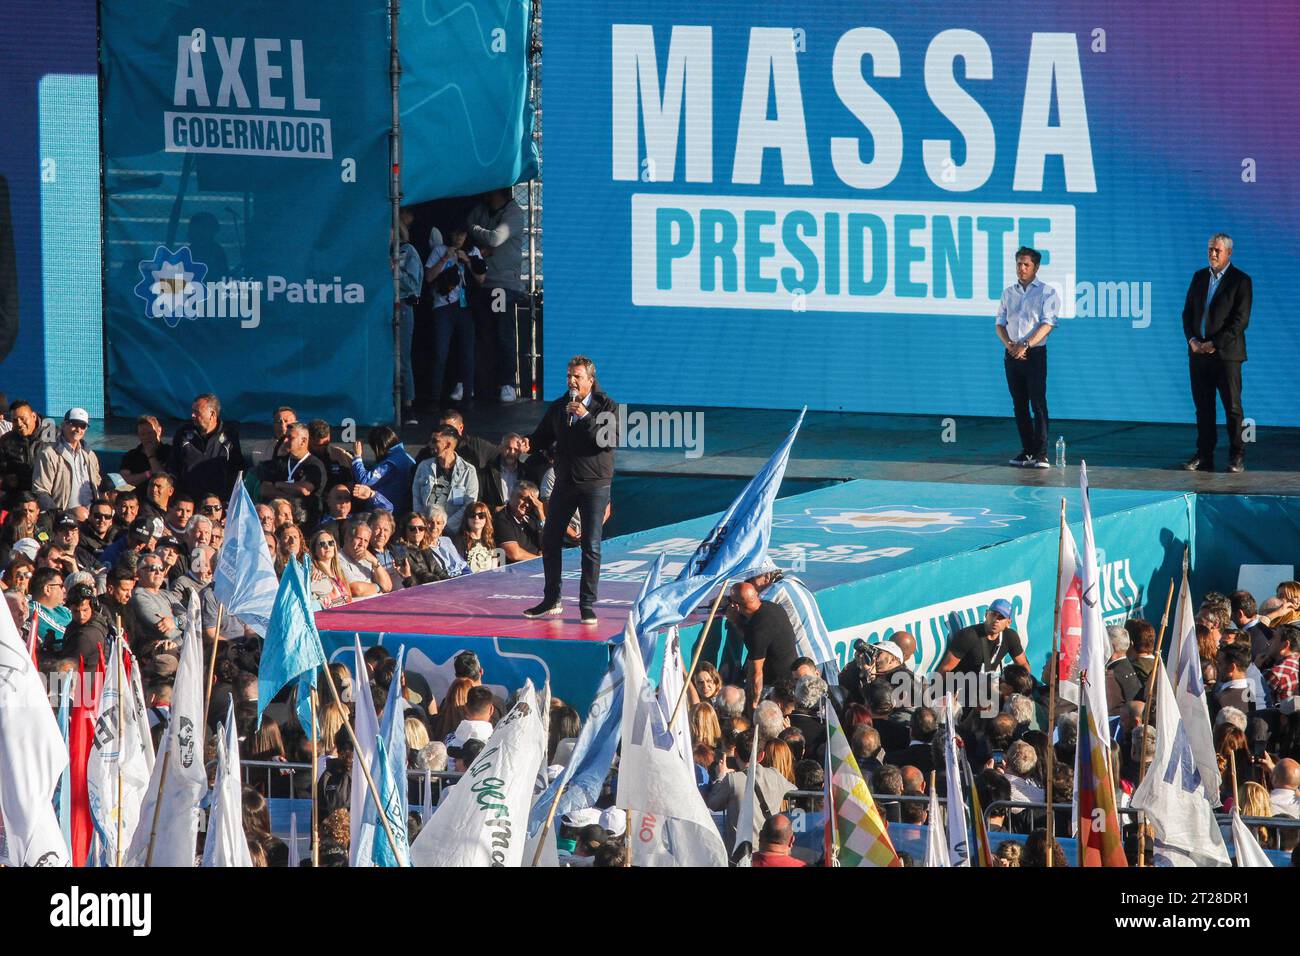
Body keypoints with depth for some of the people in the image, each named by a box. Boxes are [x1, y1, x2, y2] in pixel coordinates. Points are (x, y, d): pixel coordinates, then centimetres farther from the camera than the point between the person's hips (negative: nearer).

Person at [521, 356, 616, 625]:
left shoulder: (607, 407, -6)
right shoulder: (558, 407, 9)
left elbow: (612, 439, -19)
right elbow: (544, 434, 16)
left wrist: (586, 417, -26)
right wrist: (530, 442, -7)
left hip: (595, 484, -5)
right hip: (564, 482, 5)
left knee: (591, 546, -6)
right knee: (550, 541, 7)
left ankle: (587, 606, 1)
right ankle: (551, 600, 21)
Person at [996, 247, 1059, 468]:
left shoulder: (1046, 292, -1)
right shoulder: (1009, 293, 14)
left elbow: (1047, 324, -10)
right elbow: (1000, 323, 12)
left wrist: (1026, 345, -19)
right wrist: (1009, 344, -7)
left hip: (1035, 353, -5)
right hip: (1012, 355, 5)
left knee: (1038, 404, -10)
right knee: (1019, 405, 6)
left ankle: (1041, 454, -13)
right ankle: (1027, 450, 11)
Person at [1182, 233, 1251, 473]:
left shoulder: (1240, 280, -4)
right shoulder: (1200, 277, 13)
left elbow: (1241, 320, -9)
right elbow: (1188, 311, 14)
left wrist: (1214, 344, -13)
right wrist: (1192, 340, -3)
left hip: (1226, 352, -5)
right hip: (1199, 352, 5)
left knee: (1232, 407, -2)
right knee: (1203, 407, 6)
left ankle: (1237, 457, 3)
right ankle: (1204, 456, 9)